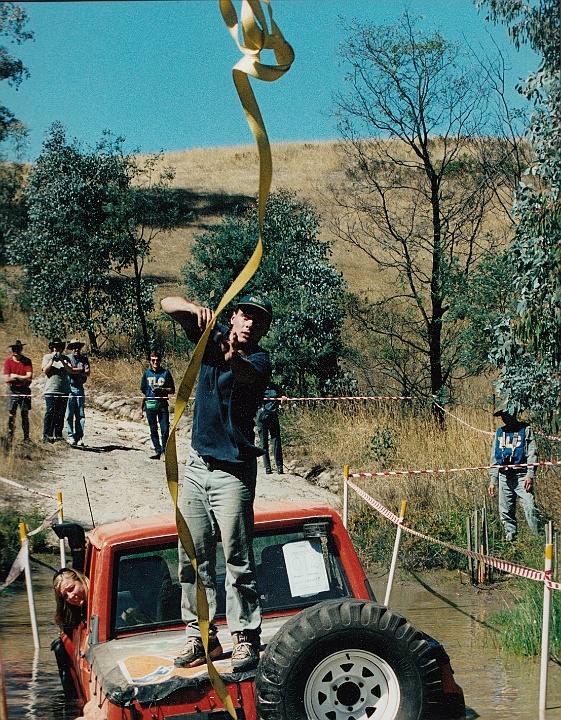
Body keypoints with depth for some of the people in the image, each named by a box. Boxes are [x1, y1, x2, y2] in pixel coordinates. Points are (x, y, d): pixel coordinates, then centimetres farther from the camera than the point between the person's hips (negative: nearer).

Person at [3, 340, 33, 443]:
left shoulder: (27, 361, 3)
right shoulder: (8, 361, 1)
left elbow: (29, 377, -7)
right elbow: (7, 379, -6)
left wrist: (15, 376, -7)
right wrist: (22, 379, -7)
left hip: (25, 390, 0)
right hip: (13, 390, 0)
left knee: (25, 414, 1)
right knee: (11, 414, -4)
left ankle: (26, 437, 4)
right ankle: (10, 436, 0)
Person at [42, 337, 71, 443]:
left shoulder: (66, 358, 14)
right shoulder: (47, 357, 9)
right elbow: (45, 370, -3)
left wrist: (62, 361, -13)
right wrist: (52, 360, -13)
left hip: (64, 390, 3)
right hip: (51, 390, -3)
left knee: (60, 414, 3)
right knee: (50, 412, -10)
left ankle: (58, 435, 7)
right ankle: (46, 435, -10)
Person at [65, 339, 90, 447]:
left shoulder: (84, 359, 12)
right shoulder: (67, 358, 5)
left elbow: (87, 373, -1)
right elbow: (68, 370, -13)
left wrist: (73, 371, -8)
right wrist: (80, 370, -6)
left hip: (80, 388, 3)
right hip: (69, 388, -3)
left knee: (80, 414, 1)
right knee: (69, 414, -4)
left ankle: (79, 437, 3)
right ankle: (70, 436, 0)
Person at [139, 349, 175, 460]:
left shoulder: (165, 373, 3)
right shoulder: (147, 373, 9)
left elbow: (172, 390, 3)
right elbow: (143, 392, 14)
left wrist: (162, 389, -15)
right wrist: (141, 408, 13)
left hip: (162, 404, -2)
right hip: (150, 404, 2)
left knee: (165, 429, -8)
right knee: (153, 430, 5)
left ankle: (165, 450, 2)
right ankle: (157, 451, 11)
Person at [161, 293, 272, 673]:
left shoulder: (260, 360, -8)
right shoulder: (215, 336, 7)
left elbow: (247, 373, -33)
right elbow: (168, 304, 1)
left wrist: (232, 357, -57)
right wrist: (195, 309, -22)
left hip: (233, 471, -6)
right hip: (197, 465, 6)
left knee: (238, 558, -7)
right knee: (193, 556, 7)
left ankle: (246, 637, 1)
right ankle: (201, 634, 16)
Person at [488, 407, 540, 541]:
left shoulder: (526, 430, 3)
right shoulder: (500, 432, 17)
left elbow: (532, 454, -4)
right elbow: (494, 458, 20)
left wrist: (530, 475, -15)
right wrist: (492, 480, 14)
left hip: (521, 476, -5)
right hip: (504, 477, 5)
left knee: (530, 507, -15)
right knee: (506, 512, 4)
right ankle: (510, 537, 11)